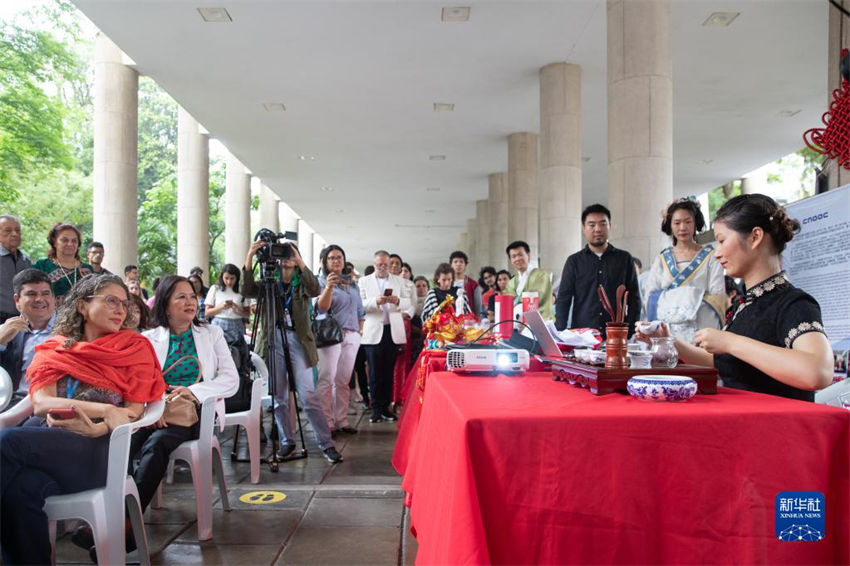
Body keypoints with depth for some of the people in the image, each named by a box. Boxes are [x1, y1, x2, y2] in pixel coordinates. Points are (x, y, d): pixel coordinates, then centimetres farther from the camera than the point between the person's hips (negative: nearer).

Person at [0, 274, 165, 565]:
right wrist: (104, 410, -13)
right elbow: (40, 403, 1)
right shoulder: (52, 350, 19)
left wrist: (98, 429, -17)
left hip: (101, 447, -2)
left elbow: (134, 411, 5)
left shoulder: (135, 347, 13)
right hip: (48, 438, 2)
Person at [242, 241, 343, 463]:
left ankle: (327, 444, -3)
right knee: (279, 396, 5)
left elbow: (315, 290, -15)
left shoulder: (302, 283, 8)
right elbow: (247, 291, -6)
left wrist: (301, 263, -23)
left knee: (308, 395, -8)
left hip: (298, 341, -2)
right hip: (273, 340, 2)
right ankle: (287, 441, 17)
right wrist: (249, 258, -17)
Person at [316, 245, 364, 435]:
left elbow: (359, 309, 24)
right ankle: (326, 422, -6)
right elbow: (322, 307, -15)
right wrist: (329, 288, -31)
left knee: (344, 380, 6)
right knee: (327, 379, -9)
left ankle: (341, 420, 10)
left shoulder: (353, 283, 18)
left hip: (351, 336, 5)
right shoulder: (322, 281, 0)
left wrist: (360, 329, 13)